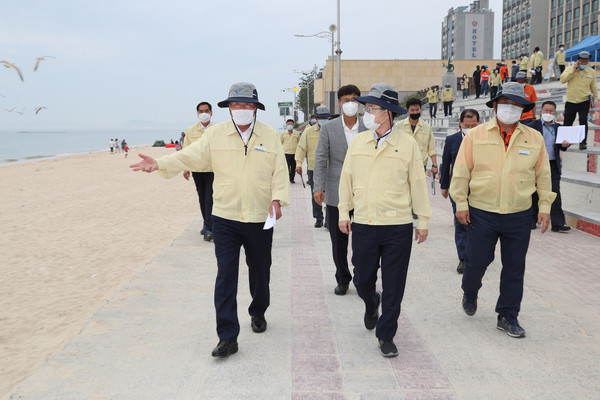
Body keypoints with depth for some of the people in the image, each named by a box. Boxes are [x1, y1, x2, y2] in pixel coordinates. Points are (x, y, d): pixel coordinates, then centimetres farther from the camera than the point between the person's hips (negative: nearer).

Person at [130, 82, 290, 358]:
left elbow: (280, 172, 1)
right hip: (225, 219, 0)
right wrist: (159, 164, -21)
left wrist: (277, 199, -14)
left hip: (260, 220, 1)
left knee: (260, 271, 15)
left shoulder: (271, 136, 2)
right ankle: (227, 337, 1)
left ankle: (258, 312, 43)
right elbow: (189, 157, -6)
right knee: (225, 276, -5)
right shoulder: (215, 134, 2)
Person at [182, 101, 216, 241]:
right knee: (202, 199, 12)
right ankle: (206, 223, 27)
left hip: (213, 169, -3)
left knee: (210, 199, -9)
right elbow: (186, 150, 10)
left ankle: (208, 229, -8)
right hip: (197, 170, 3)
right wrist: (186, 168, 2)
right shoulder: (191, 130, 8)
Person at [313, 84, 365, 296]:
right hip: (336, 193, 1)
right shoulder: (328, 128, 3)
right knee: (338, 241, 9)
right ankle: (342, 280, 25)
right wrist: (319, 187, -11)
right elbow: (320, 159, -1)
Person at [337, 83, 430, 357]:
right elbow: (346, 178, 11)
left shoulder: (408, 144, -3)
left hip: (398, 227, -2)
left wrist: (423, 221, 3)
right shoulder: (357, 142, 4)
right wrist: (344, 213, 10)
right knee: (362, 280, 12)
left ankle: (386, 336, 21)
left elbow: (418, 183, 2)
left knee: (393, 286, 4)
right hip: (363, 224, 2)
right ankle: (372, 304, 47)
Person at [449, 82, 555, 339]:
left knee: (514, 269, 7)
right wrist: (461, 204, -4)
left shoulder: (534, 139, 4)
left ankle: (508, 317, 23)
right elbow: (461, 172, 0)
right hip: (481, 213, -2)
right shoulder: (476, 135, -2)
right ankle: (470, 294, 36)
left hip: (519, 216, 2)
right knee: (476, 261, 4)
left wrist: (544, 207, 7)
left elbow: (543, 175, 11)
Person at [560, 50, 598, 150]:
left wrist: (595, 99, 13)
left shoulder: (591, 72, 4)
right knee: (567, 122, 8)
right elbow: (562, 80, -17)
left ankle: (583, 142, -2)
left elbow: (593, 87, 12)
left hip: (584, 102, 0)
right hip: (570, 102, 0)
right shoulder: (569, 69, 0)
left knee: (583, 121, -12)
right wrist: (573, 70, -18)